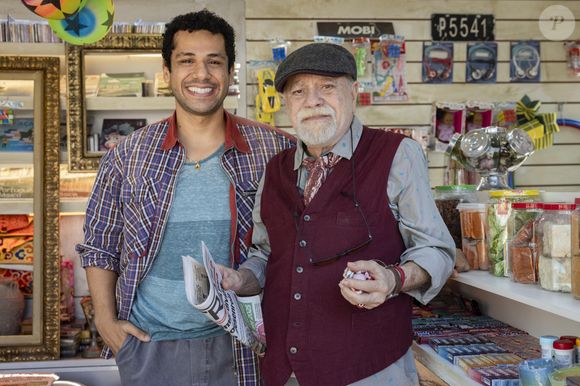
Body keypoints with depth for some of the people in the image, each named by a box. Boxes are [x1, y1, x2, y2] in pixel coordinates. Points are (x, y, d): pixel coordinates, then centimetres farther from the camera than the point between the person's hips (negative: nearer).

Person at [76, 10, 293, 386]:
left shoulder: (273, 150, -6)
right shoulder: (128, 155, -3)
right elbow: (99, 245, 7)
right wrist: (106, 319, 0)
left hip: (238, 346, 0)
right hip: (148, 345, 1)